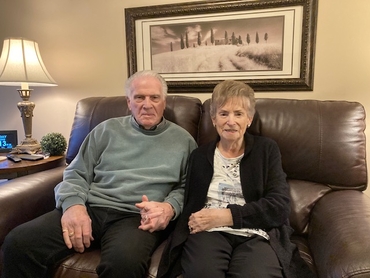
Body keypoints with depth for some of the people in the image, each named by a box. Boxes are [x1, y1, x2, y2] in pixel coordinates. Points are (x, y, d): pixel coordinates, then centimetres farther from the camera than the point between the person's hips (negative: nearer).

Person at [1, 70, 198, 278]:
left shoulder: (182, 140, 12)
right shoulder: (107, 130, 15)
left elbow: (187, 186, 10)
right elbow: (77, 173, 13)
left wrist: (169, 207, -12)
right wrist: (73, 204, -8)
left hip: (137, 217, -2)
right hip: (91, 208, 3)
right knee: (18, 242, -19)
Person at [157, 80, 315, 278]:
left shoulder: (267, 149, 11)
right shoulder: (199, 156, 17)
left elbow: (280, 206, -1)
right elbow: (190, 204, 14)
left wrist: (226, 215, -11)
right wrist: (196, 221, -11)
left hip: (255, 235, 0)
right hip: (209, 231, 1)